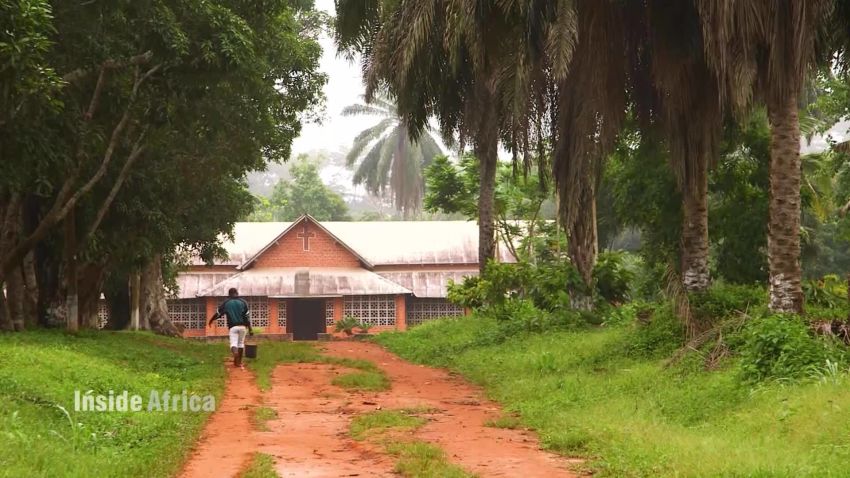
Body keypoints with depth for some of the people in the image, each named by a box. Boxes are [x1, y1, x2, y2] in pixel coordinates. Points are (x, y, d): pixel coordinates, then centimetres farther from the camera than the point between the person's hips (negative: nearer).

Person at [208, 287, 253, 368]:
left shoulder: (226, 303, 4)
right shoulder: (243, 302, 5)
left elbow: (218, 313, 14)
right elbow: (247, 316, 1)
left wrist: (211, 320, 33)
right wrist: (250, 329, 3)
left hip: (233, 326, -2)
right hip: (242, 326, 2)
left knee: (233, 343, -6)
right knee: (241, 343, 14)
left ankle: (235, 353, -40)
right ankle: (239, 362, 17)